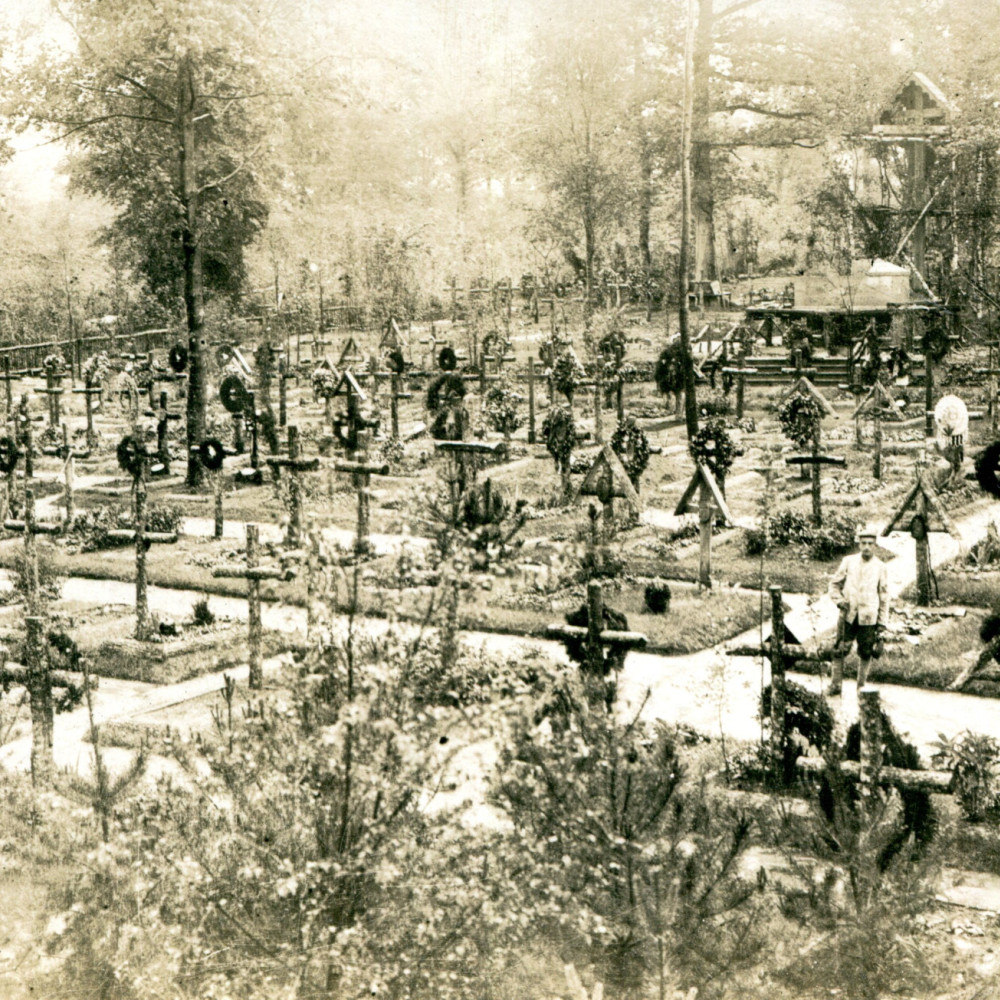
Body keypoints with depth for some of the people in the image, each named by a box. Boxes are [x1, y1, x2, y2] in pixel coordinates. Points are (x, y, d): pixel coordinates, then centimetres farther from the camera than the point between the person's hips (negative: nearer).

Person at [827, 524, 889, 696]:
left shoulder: (880, 567, 2)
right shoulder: (848, 561, 3)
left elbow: (884, 596, 6)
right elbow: (834, 584, 12)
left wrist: (882, 623, 4)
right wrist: (839, 600, -7)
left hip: (868, 617, 0)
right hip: (848, 615, 0)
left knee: (866, 653, 6)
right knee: (840, 650, -3)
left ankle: (861, 686, 18)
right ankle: (836, 684, 7)